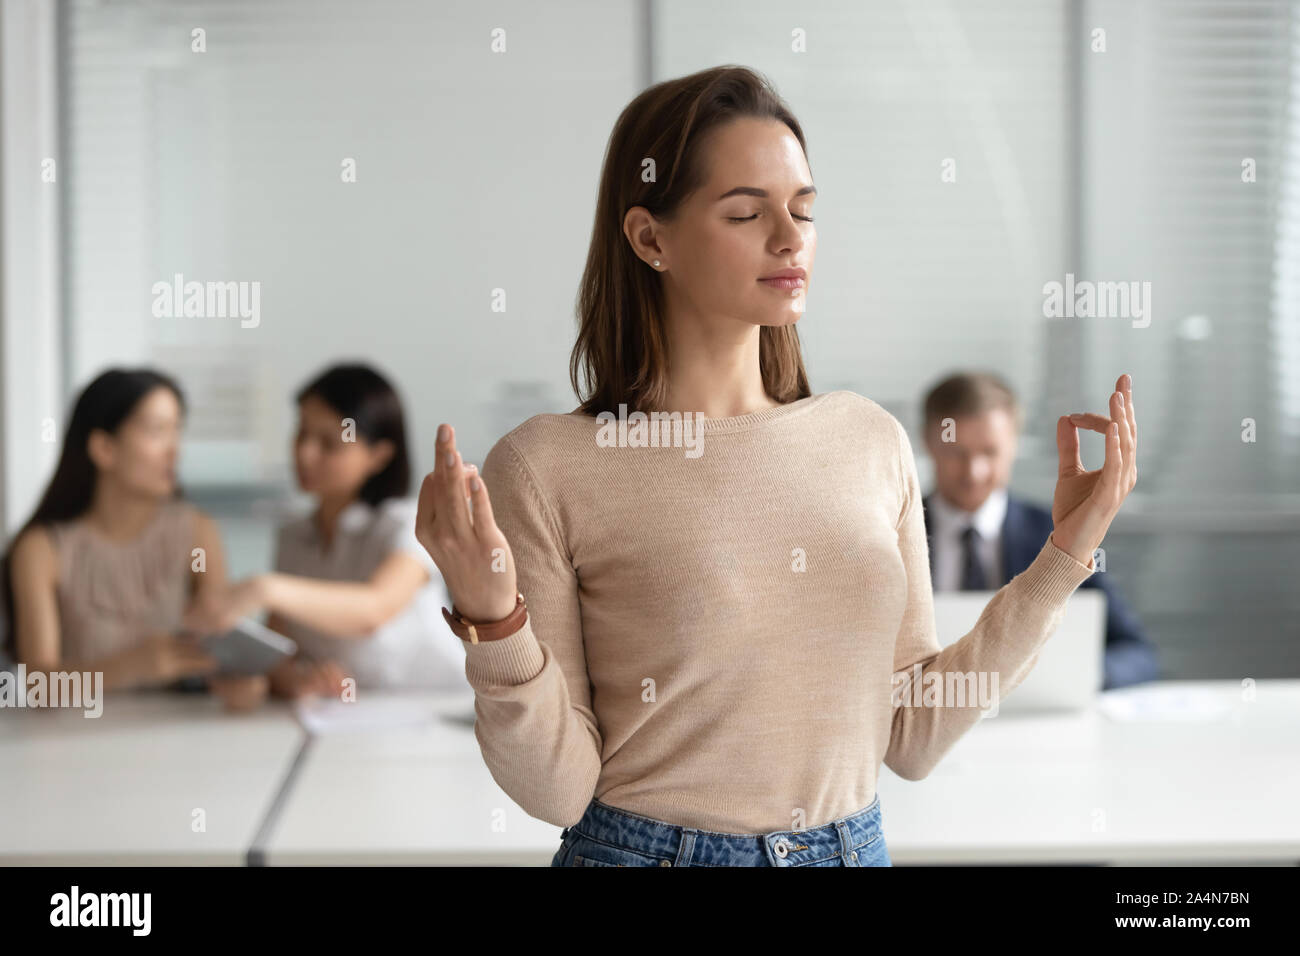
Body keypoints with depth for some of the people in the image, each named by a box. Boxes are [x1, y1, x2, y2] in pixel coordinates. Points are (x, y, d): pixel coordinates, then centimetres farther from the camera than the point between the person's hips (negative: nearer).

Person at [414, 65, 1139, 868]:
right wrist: (492, 622, -25)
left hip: (856, 845, 4)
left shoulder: (872, 439, 0)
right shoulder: (546, 468, -12)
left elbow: (912, 739, 3)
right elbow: (556, 789, -11)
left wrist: (1064, 557, -1)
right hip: (646, 847, -4)